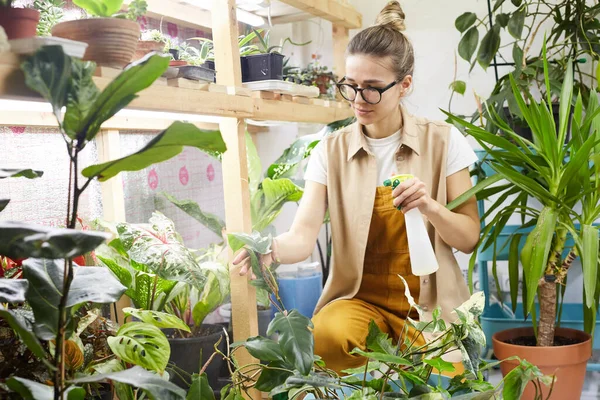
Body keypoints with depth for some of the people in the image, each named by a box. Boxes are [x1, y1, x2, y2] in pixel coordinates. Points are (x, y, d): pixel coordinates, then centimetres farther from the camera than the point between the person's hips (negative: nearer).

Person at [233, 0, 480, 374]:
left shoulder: (443, 141, -1)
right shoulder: (331, 151, 1)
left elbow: (469, 238, 0)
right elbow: (304, 236, -12)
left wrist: (431, 207, -21)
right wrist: (272, 249, -35)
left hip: (431, 302, 0)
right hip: (358, 298, 1)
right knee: (328, 334, -33)